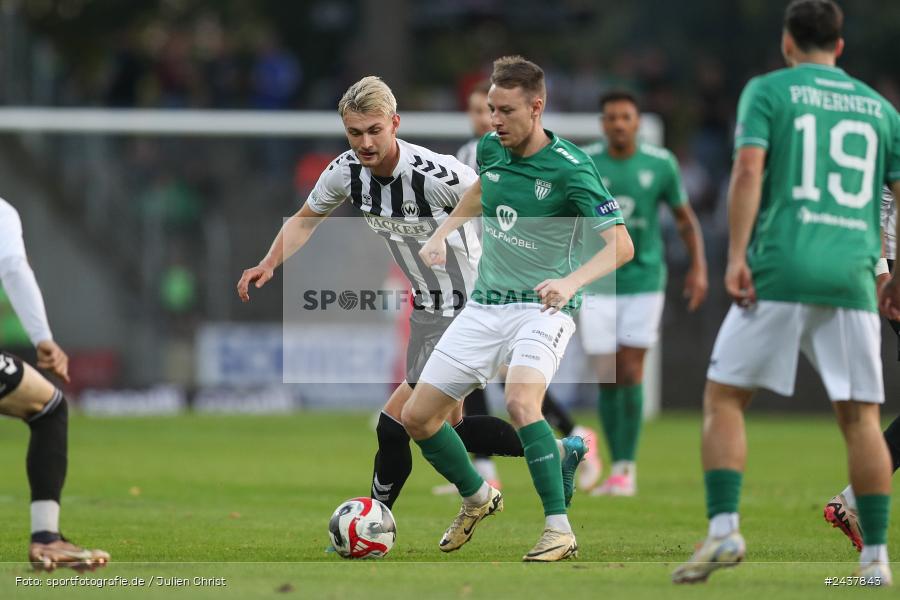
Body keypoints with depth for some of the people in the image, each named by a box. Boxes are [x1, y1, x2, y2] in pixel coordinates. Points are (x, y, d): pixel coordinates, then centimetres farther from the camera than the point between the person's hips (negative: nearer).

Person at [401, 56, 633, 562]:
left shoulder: (571, 168, -17)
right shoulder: (492, 149, 2)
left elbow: (621, 244, -22)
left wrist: (571, 281, -37)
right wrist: (443, 233, 16)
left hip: (541, 309, -7)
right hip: (485, 307, 7)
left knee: (521, 401, -34)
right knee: (417, 417, 4)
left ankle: (560, 529, -28)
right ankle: (477, 498, 30)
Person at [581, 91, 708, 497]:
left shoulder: (661, 164, -3)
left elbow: (685, 218, 8)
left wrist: (698, 268, -2)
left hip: (644, 281, -1)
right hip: (598, 284, 1)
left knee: (631, 372, -8)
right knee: (608, 379, -2)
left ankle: (626, 468, 0)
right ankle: (617, 467, 10)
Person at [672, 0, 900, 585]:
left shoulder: (767, 90, 6)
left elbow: (749, 170, -8)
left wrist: (736, 257, -10)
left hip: (779, 273, -3)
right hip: (852, 277, 3)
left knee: (724, 398, 6)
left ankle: (724, 530, -8)